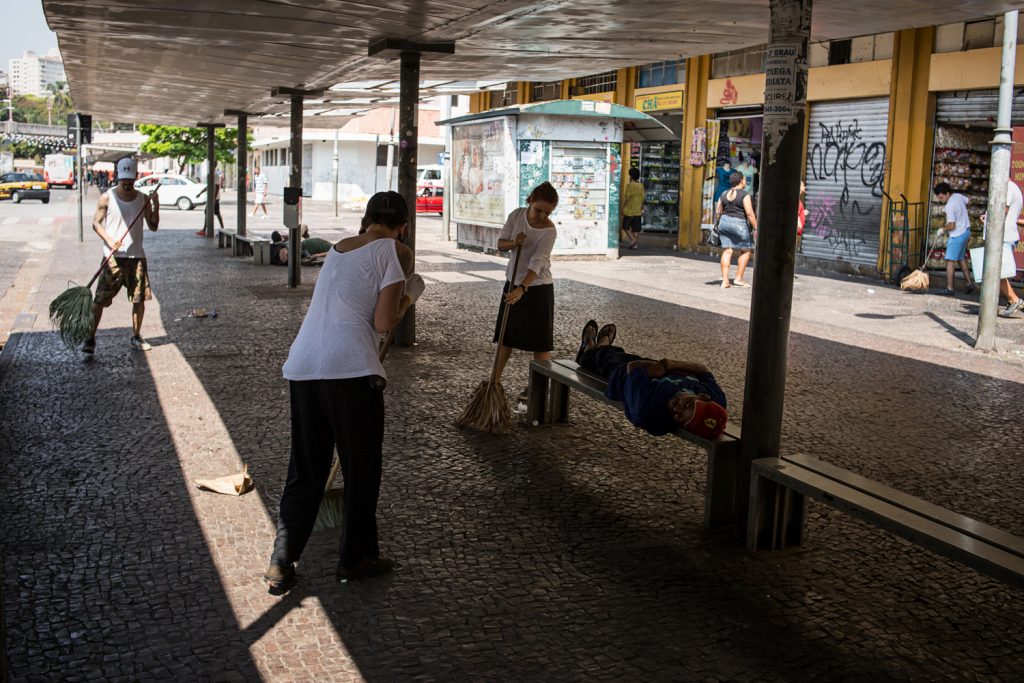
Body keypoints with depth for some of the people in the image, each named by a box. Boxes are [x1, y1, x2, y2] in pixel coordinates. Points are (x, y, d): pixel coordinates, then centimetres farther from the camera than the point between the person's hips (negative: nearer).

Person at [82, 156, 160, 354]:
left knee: (139, 299, 7)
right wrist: (109, 240, -18)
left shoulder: (143, 199, 6)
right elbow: (96, 223, -1)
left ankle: (136, 337, 22)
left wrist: (156, 206, -8)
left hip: (136, 256, 3)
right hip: (113, 256, -3)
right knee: (100, 299, -5)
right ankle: (90, 338, 0)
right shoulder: (107, 197, -2)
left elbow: (153, 226, 7)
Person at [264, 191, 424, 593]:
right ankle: (355, 559, 23)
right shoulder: (389, 250, 0)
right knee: (361, 468, 12)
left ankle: (281, 565, 16)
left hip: (302, 366, 6)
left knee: (305, 470, 15)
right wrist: (407, 299, 12)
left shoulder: (338, 249, 19)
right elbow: (383, 323, -5)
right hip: (350, 368, -6)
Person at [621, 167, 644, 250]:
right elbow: (642, 198, 9)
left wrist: (623, 208, -6)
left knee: (625, 227, 6)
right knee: (636, 229, 8)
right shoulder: (641, 185, 6)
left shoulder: (630, 185, -11)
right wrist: (642, 209, 17)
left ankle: (632, 240, -10)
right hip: (638, 211, 6)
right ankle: (635, 244, 6)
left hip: (629, 211, -6)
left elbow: (627, 198, -13)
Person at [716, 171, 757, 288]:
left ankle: (725, 280, -1)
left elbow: (718, 212, 11)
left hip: (724, 222, 6)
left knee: (727, 251, 4)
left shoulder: (724, 195, 8)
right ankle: (738, 278, 6)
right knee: (746, 251, 9)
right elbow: (749, 213, -15)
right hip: (739, 224, -6)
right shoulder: (744, 195, -10)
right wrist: (756, 228, -11)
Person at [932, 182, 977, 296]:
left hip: (957, 235, -10)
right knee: (961, 259, 21)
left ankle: (949, 288, -12)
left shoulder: (949, 207, -24)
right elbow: (968, 201, 24)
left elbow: (952, 226, -23)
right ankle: (969, 283, 26)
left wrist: (942, 229, -6)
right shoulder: (958, 196, 2)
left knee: (950, 260, -8)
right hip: (966, 231, 10)